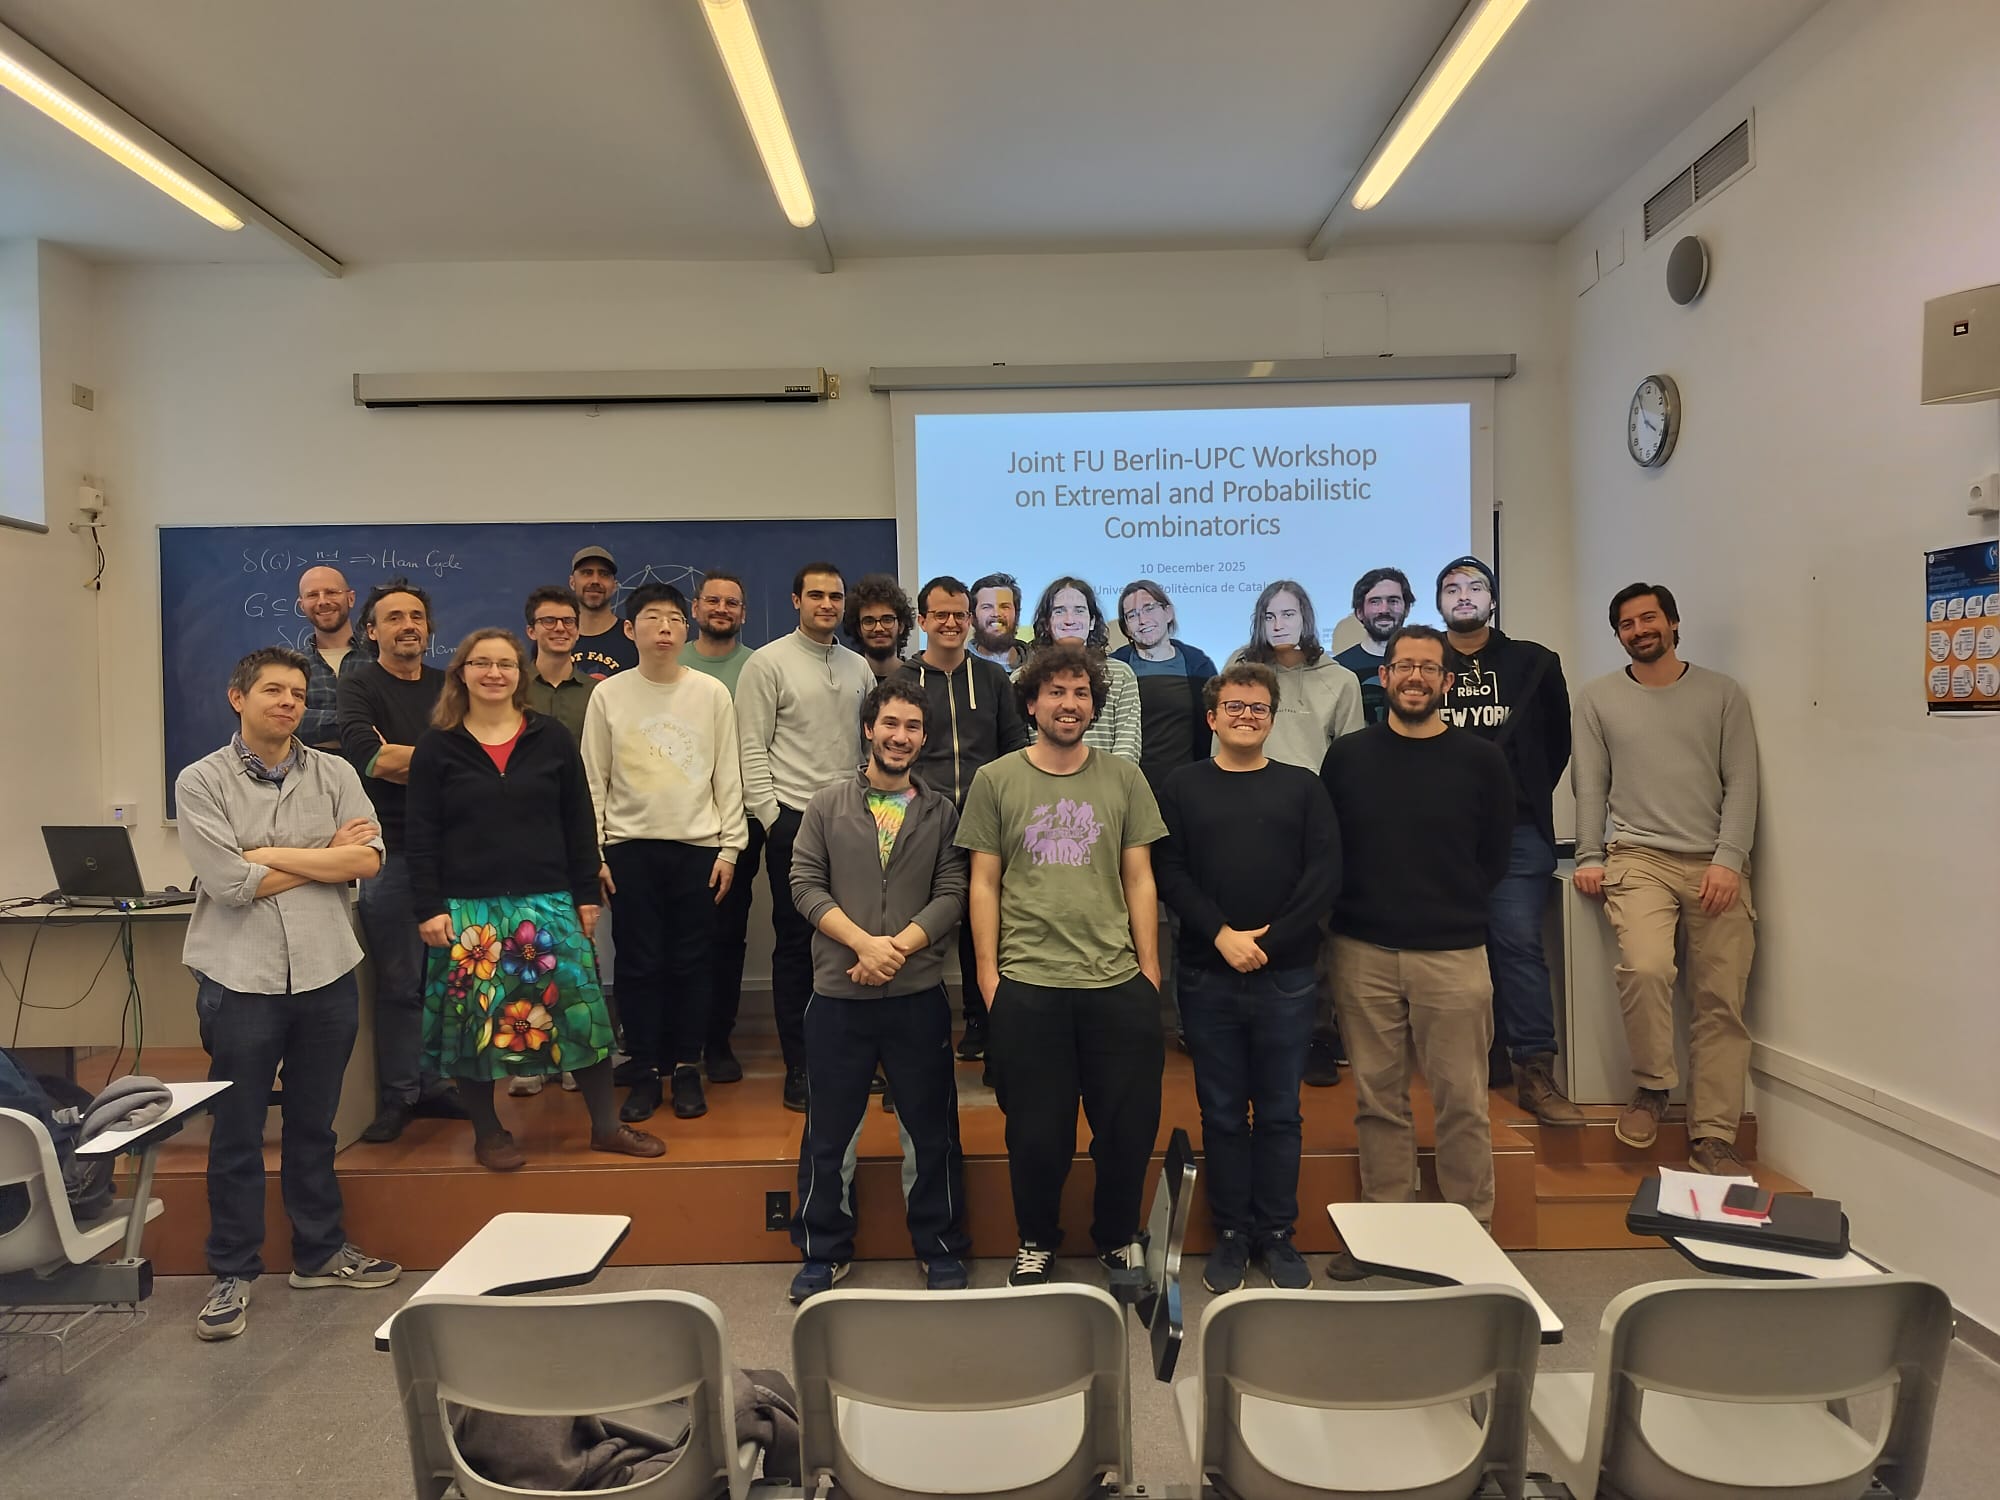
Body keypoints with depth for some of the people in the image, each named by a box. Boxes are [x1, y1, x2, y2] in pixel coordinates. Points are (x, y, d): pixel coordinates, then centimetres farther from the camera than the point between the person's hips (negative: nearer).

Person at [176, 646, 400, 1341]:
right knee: (237, 1135, 8)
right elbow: (231, 883, -14)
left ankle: (319, 1251, 31)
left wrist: (271, 854, -11)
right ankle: (233, 1272, 24)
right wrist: (328, 854, -6)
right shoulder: (202, 782, -2)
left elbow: (368, 860, -8)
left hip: (327, 974, 3)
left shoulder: (334, 774, 5)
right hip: (240, 979, -2)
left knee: (314, 1124, 16)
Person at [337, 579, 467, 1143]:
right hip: (392, 851, -4)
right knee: (399, 981, 2)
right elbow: (365, 755, -18)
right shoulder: (359, 685, 1)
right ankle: (398, 1097, 14)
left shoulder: (447, 688, 14)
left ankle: (432, 1084, 22)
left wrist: (403, 759, -11)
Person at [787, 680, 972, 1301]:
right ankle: (824, 1251, 27)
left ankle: (941, 1249, 27)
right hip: (838, 995, 0)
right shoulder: (826, 806, 4)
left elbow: (952, 894, -2)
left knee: (932, 1129, 9)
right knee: (828, 1131, 10)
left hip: (919, 994, 0)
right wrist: (862, 942, -15)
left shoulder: (941, 813, 5)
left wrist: (898, 947, -15)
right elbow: (805, 884, -2)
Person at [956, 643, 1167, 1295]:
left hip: (1117, 981, 1)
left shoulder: (1123, 777, 6)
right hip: (1027, 984, -1)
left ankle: (1118, 1237, 33)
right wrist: (987, 972, -1)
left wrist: (1149, 967, 3)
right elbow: (984, 882, 4)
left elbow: (1139, 878, 7)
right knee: (1038, 1131, 9)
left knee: (1129, 1125, 8)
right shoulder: (996, 780, 3)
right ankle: (1036, 1242, 33)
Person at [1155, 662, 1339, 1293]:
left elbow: (1325, 874, -2)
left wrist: (1268, 940, -11)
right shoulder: (1182, 787, 7)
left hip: (1286, 976, 0)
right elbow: (1169, 871, -2)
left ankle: (1278, 1235, 22)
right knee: (1222, 1112, 8)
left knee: (1280, 1111, 8)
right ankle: (1232, 1235, 21)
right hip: (1207, 976, 0)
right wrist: (1221, 934, -14)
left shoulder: (1302, 787, 7)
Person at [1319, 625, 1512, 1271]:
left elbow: (1494, 859, 9)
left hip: (1454, 954, -1)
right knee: (1377, 1098, 8)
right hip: (1363, 952, 1)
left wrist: (1452, 910, 7)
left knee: (1461, 1100, 3)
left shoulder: (1480, 761, 3)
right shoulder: (1346, 756, 6)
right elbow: (1324, 851, 10)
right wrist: (1359, 908, 4)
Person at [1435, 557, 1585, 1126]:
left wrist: (1528, 795, 10)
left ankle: (1536, 1073, -5)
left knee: (1519, 943, -8)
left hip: (1515, 830, 0)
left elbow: (1558, 740, 16)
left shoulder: (1534, 663, 10)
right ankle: (1486, 1059, 16)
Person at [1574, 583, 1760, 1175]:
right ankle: (1651, 1088, -2)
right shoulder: (1597, 698, 10)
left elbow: (1741, 783, 4)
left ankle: (1712, 1138, 7)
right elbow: (1590, 785, 7)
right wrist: (1589, 857, -3)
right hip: (1639, 858, -1)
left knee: (1722, 1003, -2)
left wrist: (1729, 860, -7)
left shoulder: (1722, 693, 10)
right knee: (1645, 968, -25)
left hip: (1716, 864, 1)